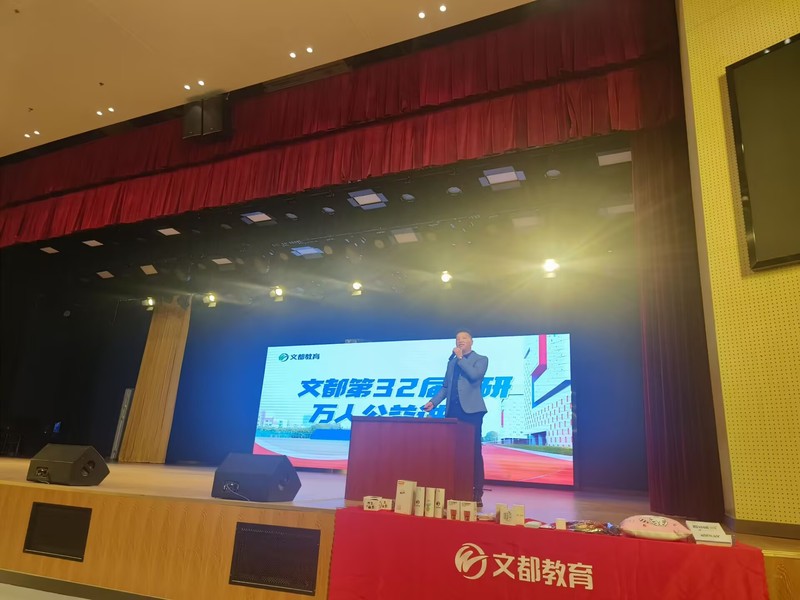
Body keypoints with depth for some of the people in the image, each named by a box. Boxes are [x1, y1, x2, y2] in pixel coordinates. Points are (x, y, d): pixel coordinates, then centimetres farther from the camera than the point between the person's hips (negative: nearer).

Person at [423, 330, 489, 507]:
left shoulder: (481, 359, 5)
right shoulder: (452, 361, 20)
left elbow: (475, 375, -16)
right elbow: (445, 386, 18)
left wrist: (460, 358, -6)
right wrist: (434, 402, 3)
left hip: (471, 410, -5)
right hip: (453, 411, 5)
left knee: (474, 452, -4)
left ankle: (477, 494, -1)